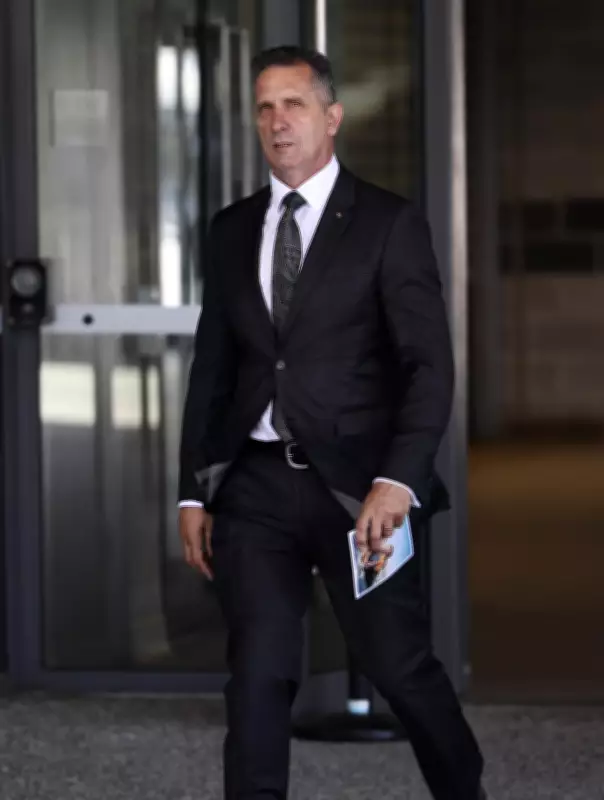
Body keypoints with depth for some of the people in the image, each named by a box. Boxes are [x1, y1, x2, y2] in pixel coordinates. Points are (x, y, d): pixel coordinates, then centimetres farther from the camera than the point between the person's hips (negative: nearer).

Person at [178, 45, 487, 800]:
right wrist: (193, 491, 11)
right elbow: (212, 365, 16)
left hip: (356, 484, -3)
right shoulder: (231, 229, 12)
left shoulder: (389, 224, -2)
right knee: (258, 675, 0)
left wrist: (398, 480, -19)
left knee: (400, 664, 2)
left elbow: (429, 364, -7)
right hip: (256, 484, 4)